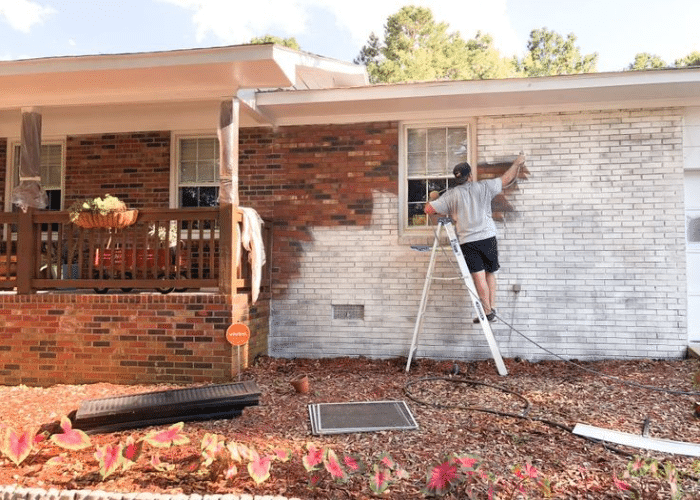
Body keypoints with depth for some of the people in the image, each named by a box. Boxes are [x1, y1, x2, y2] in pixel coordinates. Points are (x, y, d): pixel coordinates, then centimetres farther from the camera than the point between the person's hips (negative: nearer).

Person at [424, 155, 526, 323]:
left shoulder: (451, 195, 1)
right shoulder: (483, 187, 4)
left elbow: (428, 209, 0)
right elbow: (507, 179, 14)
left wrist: (433, 199, 23)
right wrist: (517, 163, 30)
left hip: (467, 241, -1)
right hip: (487, 237, 2)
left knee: (479, 276, -3)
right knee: (490, 273, 14)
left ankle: (487, 311, -3)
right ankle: (492, 309, 16)